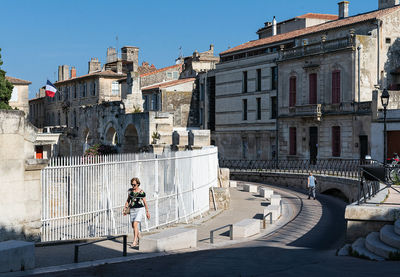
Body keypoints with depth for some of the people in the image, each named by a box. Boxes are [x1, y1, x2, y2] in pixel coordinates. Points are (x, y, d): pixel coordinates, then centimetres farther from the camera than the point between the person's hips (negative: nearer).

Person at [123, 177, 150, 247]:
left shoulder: (141, 192, -11)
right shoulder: (130, 190, 3)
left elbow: (145, 202, -3)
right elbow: (128, 200, 16)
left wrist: (147, 212, 2)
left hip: (140, 209, -6)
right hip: (132, 210, 6)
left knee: (135, 224, -19)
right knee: (133, 226, 11)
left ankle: (134, 241, -18)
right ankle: (138, 239, 32)